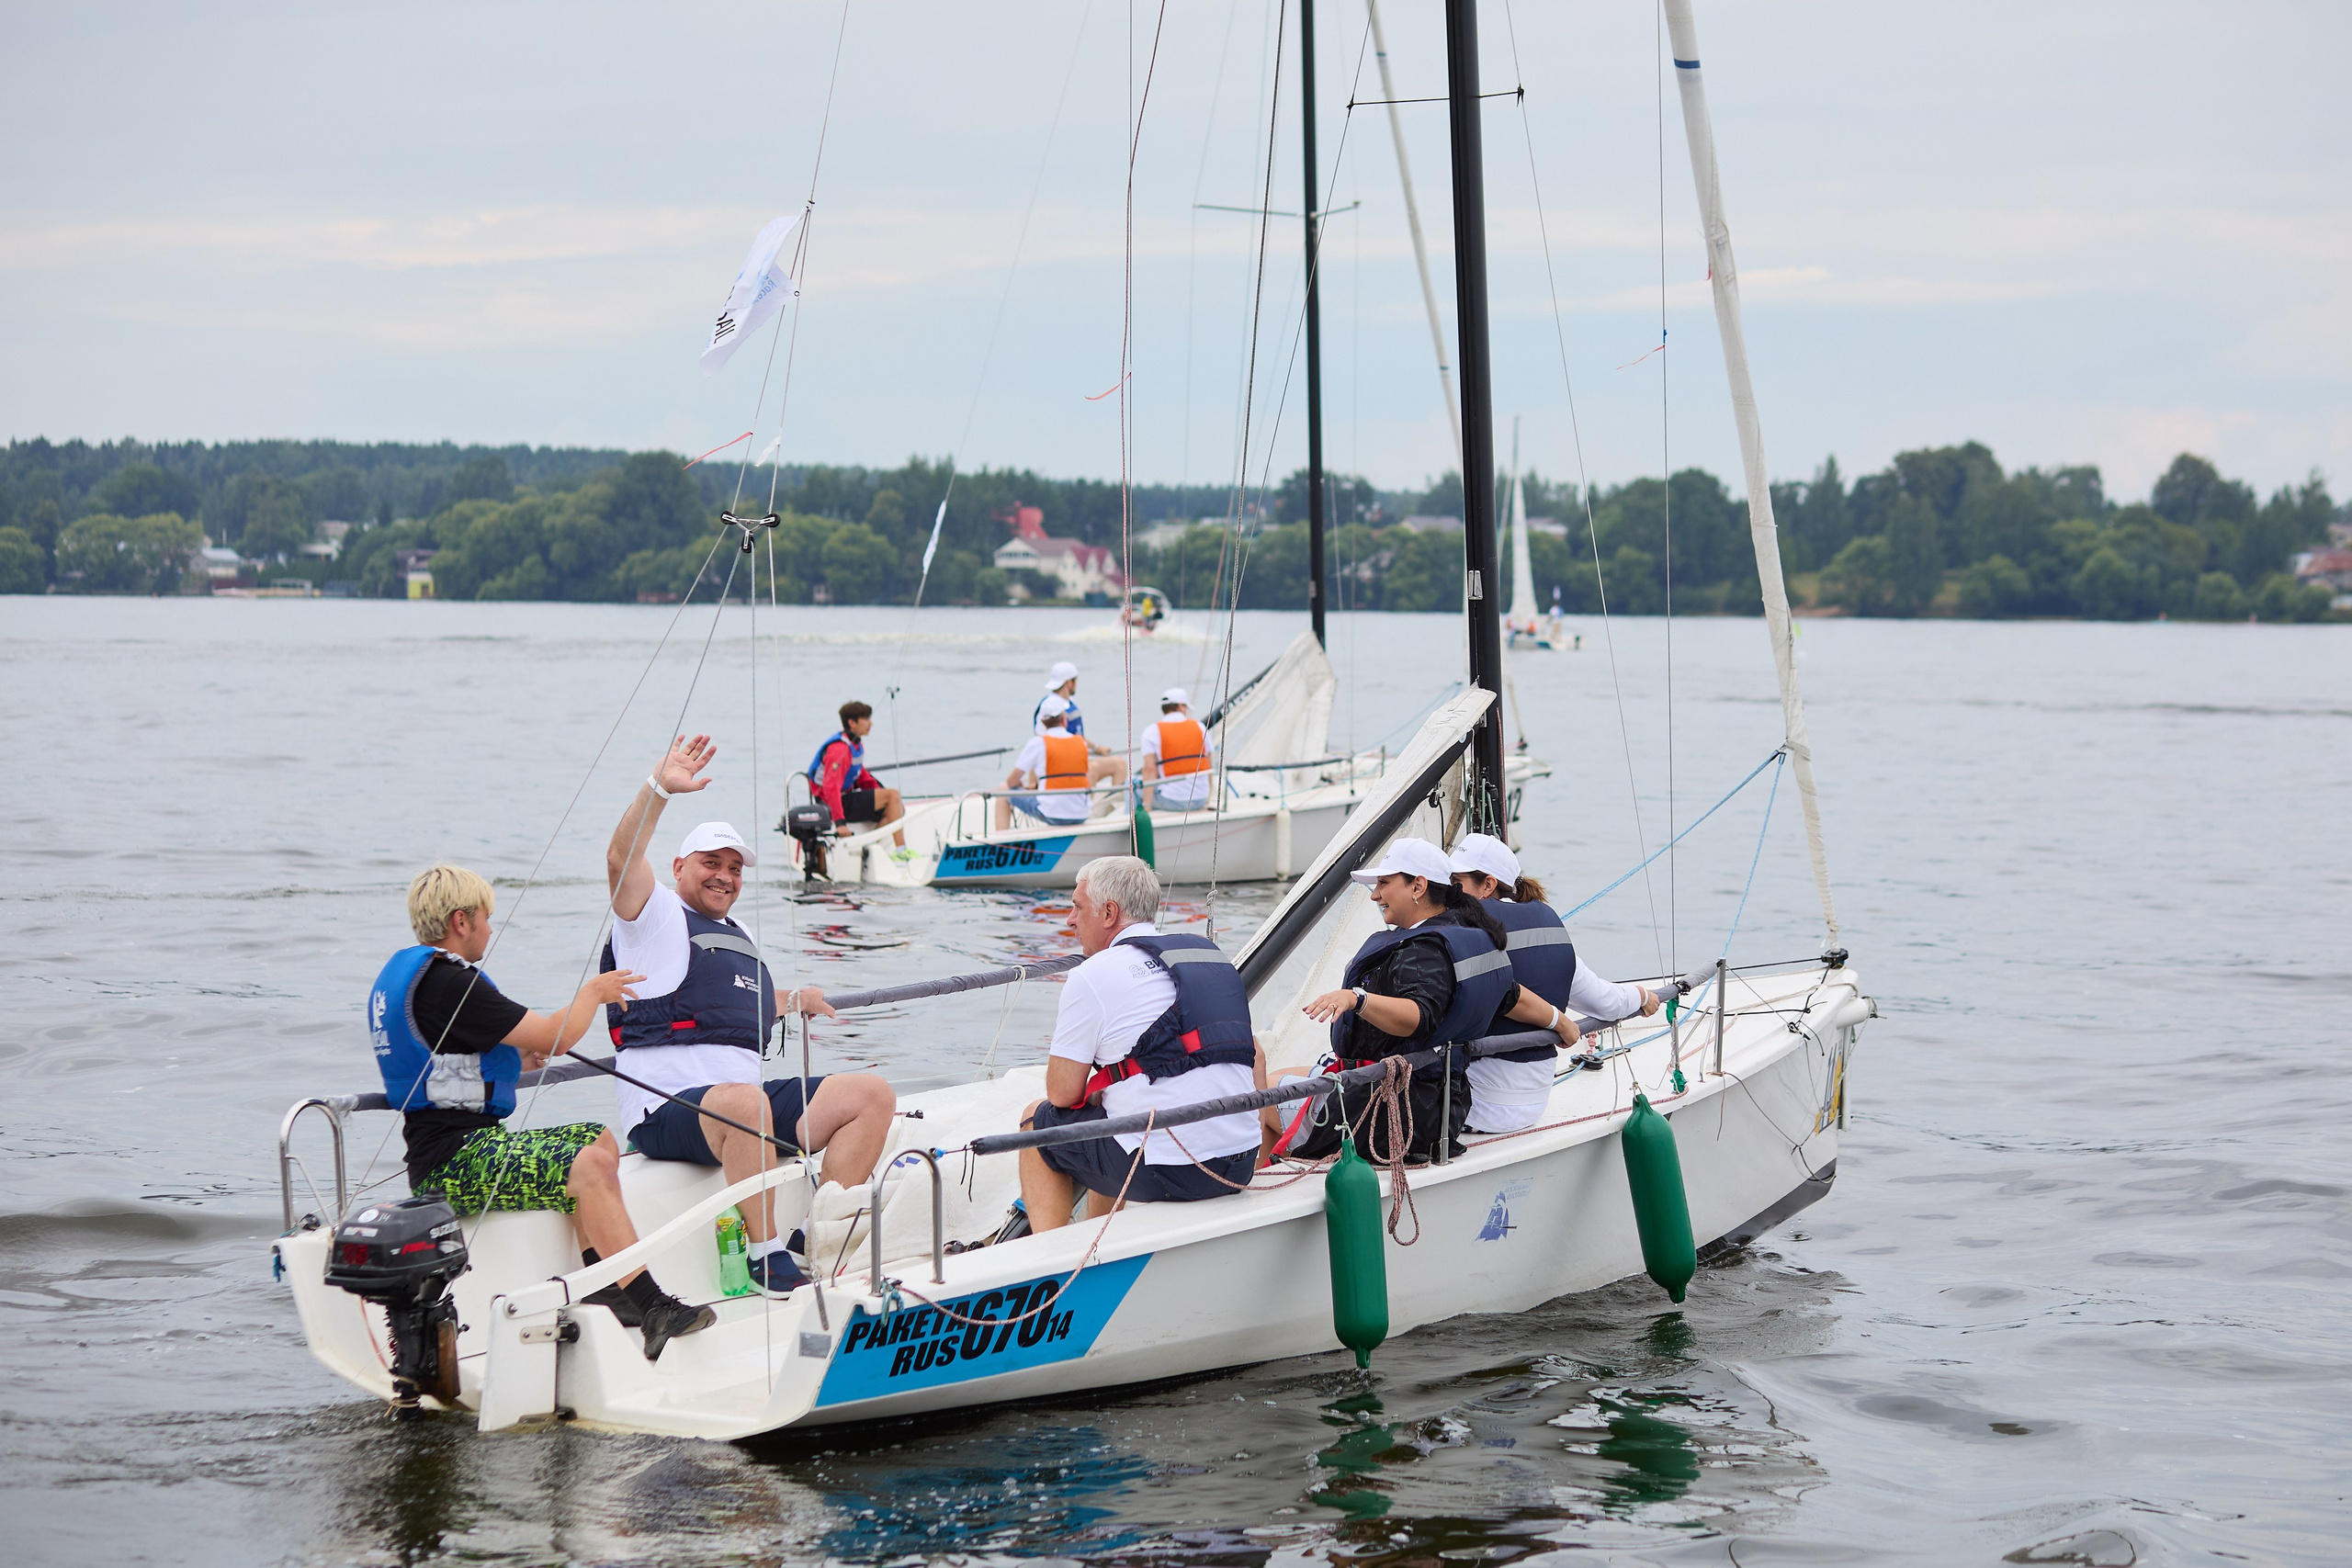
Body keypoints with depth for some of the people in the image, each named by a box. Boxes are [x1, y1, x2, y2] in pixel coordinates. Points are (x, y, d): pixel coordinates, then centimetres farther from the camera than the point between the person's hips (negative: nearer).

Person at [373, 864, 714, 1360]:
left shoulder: (399, 975, 17)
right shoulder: (448, 982, -17)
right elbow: (556, 1037, -17)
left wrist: (514, 1058, 21)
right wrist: (594, 991, 3)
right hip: (455, 1159, -11)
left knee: (599, 1139, 18)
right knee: (590, 1166, -25)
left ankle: (601, 1283, 19)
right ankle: (653, 1311, -32)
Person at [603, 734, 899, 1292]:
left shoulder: (737, 935, 29)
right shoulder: (657, 916, 4)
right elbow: (622, 859, -18)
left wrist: (793, 1000, 43)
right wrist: (659, 789, -29)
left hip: (748, 1094, 8)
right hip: (668, 1108, -8)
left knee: (873, 1094, -7)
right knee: (744, 1101, -42)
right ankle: (769, 1260, -36)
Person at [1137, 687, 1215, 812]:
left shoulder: (1152, 731, -2)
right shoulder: (1199, 726, 8)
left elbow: (1149, 770, -11)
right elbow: (1210, 768, 9)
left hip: (1171, 801, -3)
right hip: (1199, 800, 3)